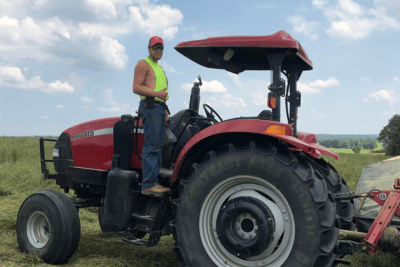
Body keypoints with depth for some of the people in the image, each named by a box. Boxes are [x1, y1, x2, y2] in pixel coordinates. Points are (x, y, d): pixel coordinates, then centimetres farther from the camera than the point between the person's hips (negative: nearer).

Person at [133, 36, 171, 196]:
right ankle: (148, 185, -12)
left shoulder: (159, 67, 27)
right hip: (150, 106, -9)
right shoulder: (143, 64, -1)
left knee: (158, 146, 7)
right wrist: (157, 93, -21)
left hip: (159, 108, 9)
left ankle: (154, 182, 11)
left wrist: (165, 112, 21)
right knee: (151, 146, -13)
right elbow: (136, 88, -12)